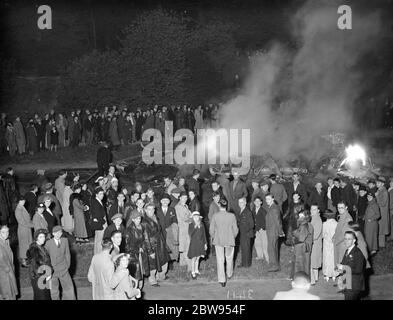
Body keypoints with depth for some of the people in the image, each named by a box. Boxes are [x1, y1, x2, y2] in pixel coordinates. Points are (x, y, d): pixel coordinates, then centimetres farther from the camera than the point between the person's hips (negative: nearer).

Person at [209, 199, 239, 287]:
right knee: (229, 258, 21)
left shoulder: (215, 216, -12)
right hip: (230, 240, 1)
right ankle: (229, 274, 40)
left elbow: (211, 230, -6)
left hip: (218, 241, -1)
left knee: (220, 260, 5)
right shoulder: (232, 216, -10)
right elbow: (235, 230, -4)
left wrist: (213, 237, 12)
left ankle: (222, 280, 4)